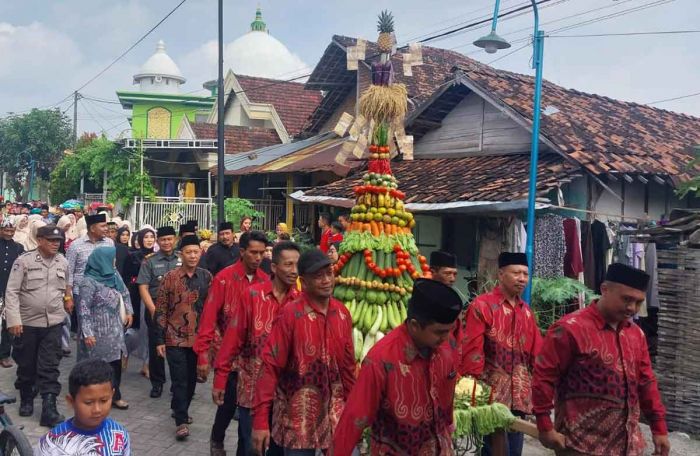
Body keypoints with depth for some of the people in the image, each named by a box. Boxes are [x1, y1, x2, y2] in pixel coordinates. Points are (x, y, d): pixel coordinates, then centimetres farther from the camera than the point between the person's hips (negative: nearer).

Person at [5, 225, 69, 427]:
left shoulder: (63, 262, 3)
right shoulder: (24, 260, -9)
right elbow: (11, 292, -11)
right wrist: (14, 319, -17)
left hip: (53, 323, 2)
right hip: (27, 322, -2)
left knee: (50, 367, -2)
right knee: (26, 365, 12)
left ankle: (49, 408, -3)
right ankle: (26, 399, 33)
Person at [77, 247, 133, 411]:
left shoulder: (114, 275, 5)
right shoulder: (89, 282, -17)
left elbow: (125, 293, 20)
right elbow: (83, 309, -19)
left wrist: (129, 311, 14)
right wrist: (87, 333, -21)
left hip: (115, 329, 7)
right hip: (98, 332, -7)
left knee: (115, 363, 9)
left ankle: (114, 396, 21)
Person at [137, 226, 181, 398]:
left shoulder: (182, 260, 4)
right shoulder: (150, 261, 2)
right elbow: (143, 288, -1)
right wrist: (153, 310, -9)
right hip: (155, 309, 0)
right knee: (156, 346, 6)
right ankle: (157, 382, 21)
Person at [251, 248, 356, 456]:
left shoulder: (342, 313, 1)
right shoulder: (290, 314, -14)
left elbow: (348, 365, 9)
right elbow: (270, 366, -15)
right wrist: (261, 420, -17)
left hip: (336, 412, 4)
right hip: (298, 417, -4)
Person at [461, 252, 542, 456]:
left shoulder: (526, 311, 12)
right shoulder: (482, 305, -9)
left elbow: (536, 353, 13)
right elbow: (471, 352, -13)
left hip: (519, 397, 7)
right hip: (491, 395, -6)